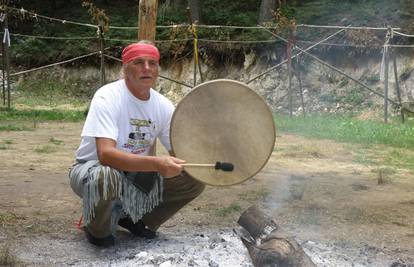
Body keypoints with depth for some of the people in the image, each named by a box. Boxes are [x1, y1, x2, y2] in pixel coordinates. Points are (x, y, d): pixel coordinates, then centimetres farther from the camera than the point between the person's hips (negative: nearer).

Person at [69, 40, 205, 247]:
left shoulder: (163, 105, -5)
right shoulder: (107, 97, -24)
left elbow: (179, 151, -2)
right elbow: (106, 154, -36)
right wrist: (157, 164, -48)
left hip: (137, 173, 6)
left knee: (195, 180, -9)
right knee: (105, 177, -41)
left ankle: (134, 219, 12)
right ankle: (98, 230, -6)